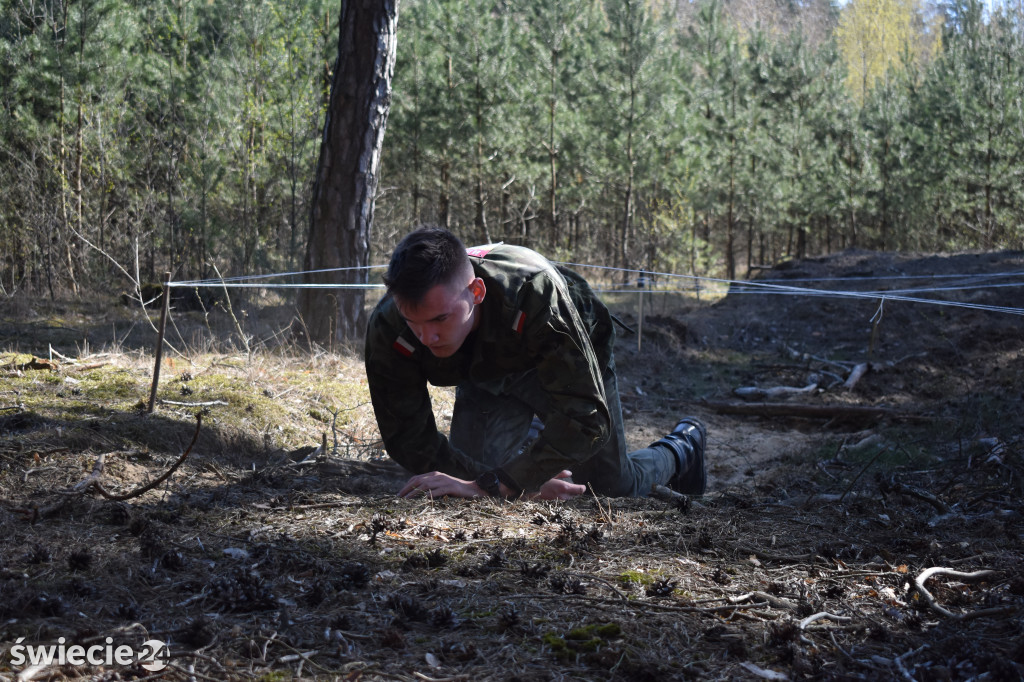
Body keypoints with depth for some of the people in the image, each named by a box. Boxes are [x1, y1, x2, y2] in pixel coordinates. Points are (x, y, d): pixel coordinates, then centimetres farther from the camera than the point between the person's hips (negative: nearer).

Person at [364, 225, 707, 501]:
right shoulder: (387, 328, -37)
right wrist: (523, 482, -36)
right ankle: (536, 433, 24)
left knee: (615, 488, 6)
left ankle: (682, 448, 42)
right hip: (487, 375, 3)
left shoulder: (534, 290, -47)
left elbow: (586, 416, -48)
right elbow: (409, 438, -28)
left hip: (572, 361, -2)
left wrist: (491, 485, -55)